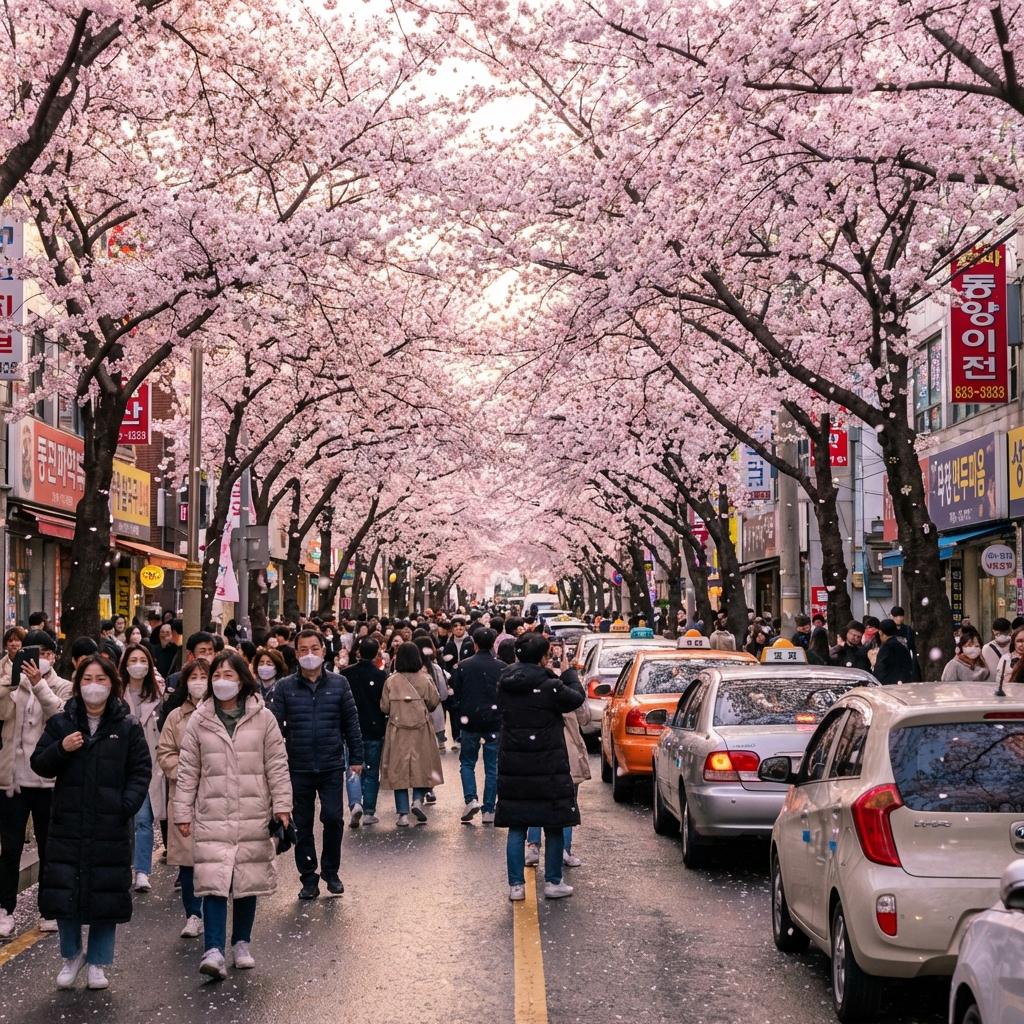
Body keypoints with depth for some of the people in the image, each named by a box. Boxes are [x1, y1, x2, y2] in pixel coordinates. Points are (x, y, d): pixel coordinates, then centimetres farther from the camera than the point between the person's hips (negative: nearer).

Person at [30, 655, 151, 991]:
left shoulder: (127, 727, 2)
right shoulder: (61, 723, 5)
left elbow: (141, 771, 2)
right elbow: (39, 765, 5)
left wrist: (127, 805, -12)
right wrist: (61, 749, -14)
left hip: (111, 826, -1)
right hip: (67, 823, 1)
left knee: (106, 894, 3)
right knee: (64, 891, 3)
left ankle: (98, 962, 18)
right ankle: (72, 955, 24)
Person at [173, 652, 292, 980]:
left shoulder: (263, 719, 2)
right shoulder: (199, 721, 4)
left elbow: (277, 765, 3)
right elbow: (188, 770, 6)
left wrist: (282, 805, -3)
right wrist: (183, 812, 3)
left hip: (253, 816, 0)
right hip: (211, 816, 0)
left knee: (248, 880, 9)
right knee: (213, 882, -10)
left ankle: (241, 943, 25)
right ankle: (214, 951, -12)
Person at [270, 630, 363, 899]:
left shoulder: (338, 684, 4)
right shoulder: (285, 687, 1)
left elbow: (351, 723, 7)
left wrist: (356, 758, 5)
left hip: (331, 765, 0)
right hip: (298, 768, 0)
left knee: (333, 817, -7)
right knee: (302, 825, 7)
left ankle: (331, 870, 15)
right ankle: (309, 878, 19)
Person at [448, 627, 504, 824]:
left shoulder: (463, 666, -5)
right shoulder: (502, 668, -5)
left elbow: (454, 693, -1)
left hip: (470, 722, 0)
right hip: (495, 723, 0)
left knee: (467, 763, 15)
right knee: (492, 767, 7)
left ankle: (471, 799, -5)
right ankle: (488, 810, 7)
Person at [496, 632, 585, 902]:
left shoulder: (504, 684, -1)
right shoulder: (549, 687, -15)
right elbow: (577, 697, -2)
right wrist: (569, 673, 17)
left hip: (513, 766, 4)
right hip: (548, 767, -4)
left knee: (516, 827, 9)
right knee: (553, 826, 10)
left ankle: (516, 885, 9)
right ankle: (553, 882, 17)